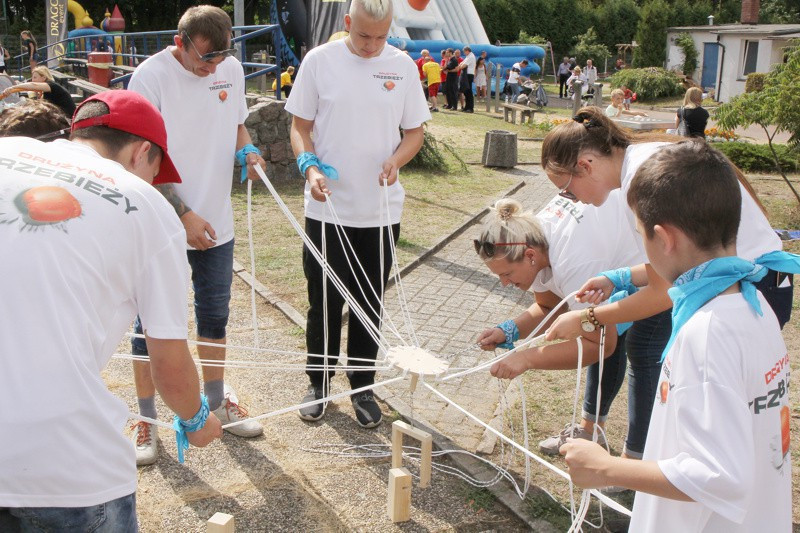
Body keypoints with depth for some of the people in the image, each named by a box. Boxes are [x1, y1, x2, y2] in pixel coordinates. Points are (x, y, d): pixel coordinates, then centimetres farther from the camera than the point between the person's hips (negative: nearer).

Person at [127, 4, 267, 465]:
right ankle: (146, 420, 21)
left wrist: (248, 151, -5)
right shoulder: (152, 76, -15)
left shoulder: (232, 69, 2)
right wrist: (185, 215, -20)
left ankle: (217, 400, 36)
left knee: (215, 315, 17)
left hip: (216, 223, 5)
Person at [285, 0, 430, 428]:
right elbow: (300, 126, 2)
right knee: (324, 302, 10)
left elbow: (414, 131, 8)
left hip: (381, 210, 1)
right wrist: (310, 167, -17)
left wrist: (395, 160, -13)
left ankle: (363, 388, 28)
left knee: (370, 305, 11)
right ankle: (318, 383, 29)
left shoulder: (403, 66, 2)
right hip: (327, 208, -1)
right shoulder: (319, 61, -2)